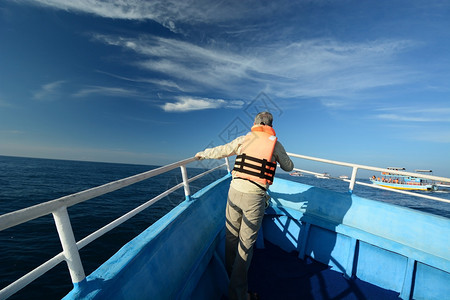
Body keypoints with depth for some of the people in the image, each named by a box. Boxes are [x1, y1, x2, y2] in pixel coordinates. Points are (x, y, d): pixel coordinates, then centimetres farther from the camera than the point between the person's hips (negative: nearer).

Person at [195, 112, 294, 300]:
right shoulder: (275, 144, 4)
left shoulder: (244, 139, 5)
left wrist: (203, 154, 26)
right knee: (246, 243, 11)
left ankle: (228, 276, 40)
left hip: (235, 191, 2)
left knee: (231, 237, 19)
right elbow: (289, 167, 16)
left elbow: (220, 151, 8)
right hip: (255, 197, -2)